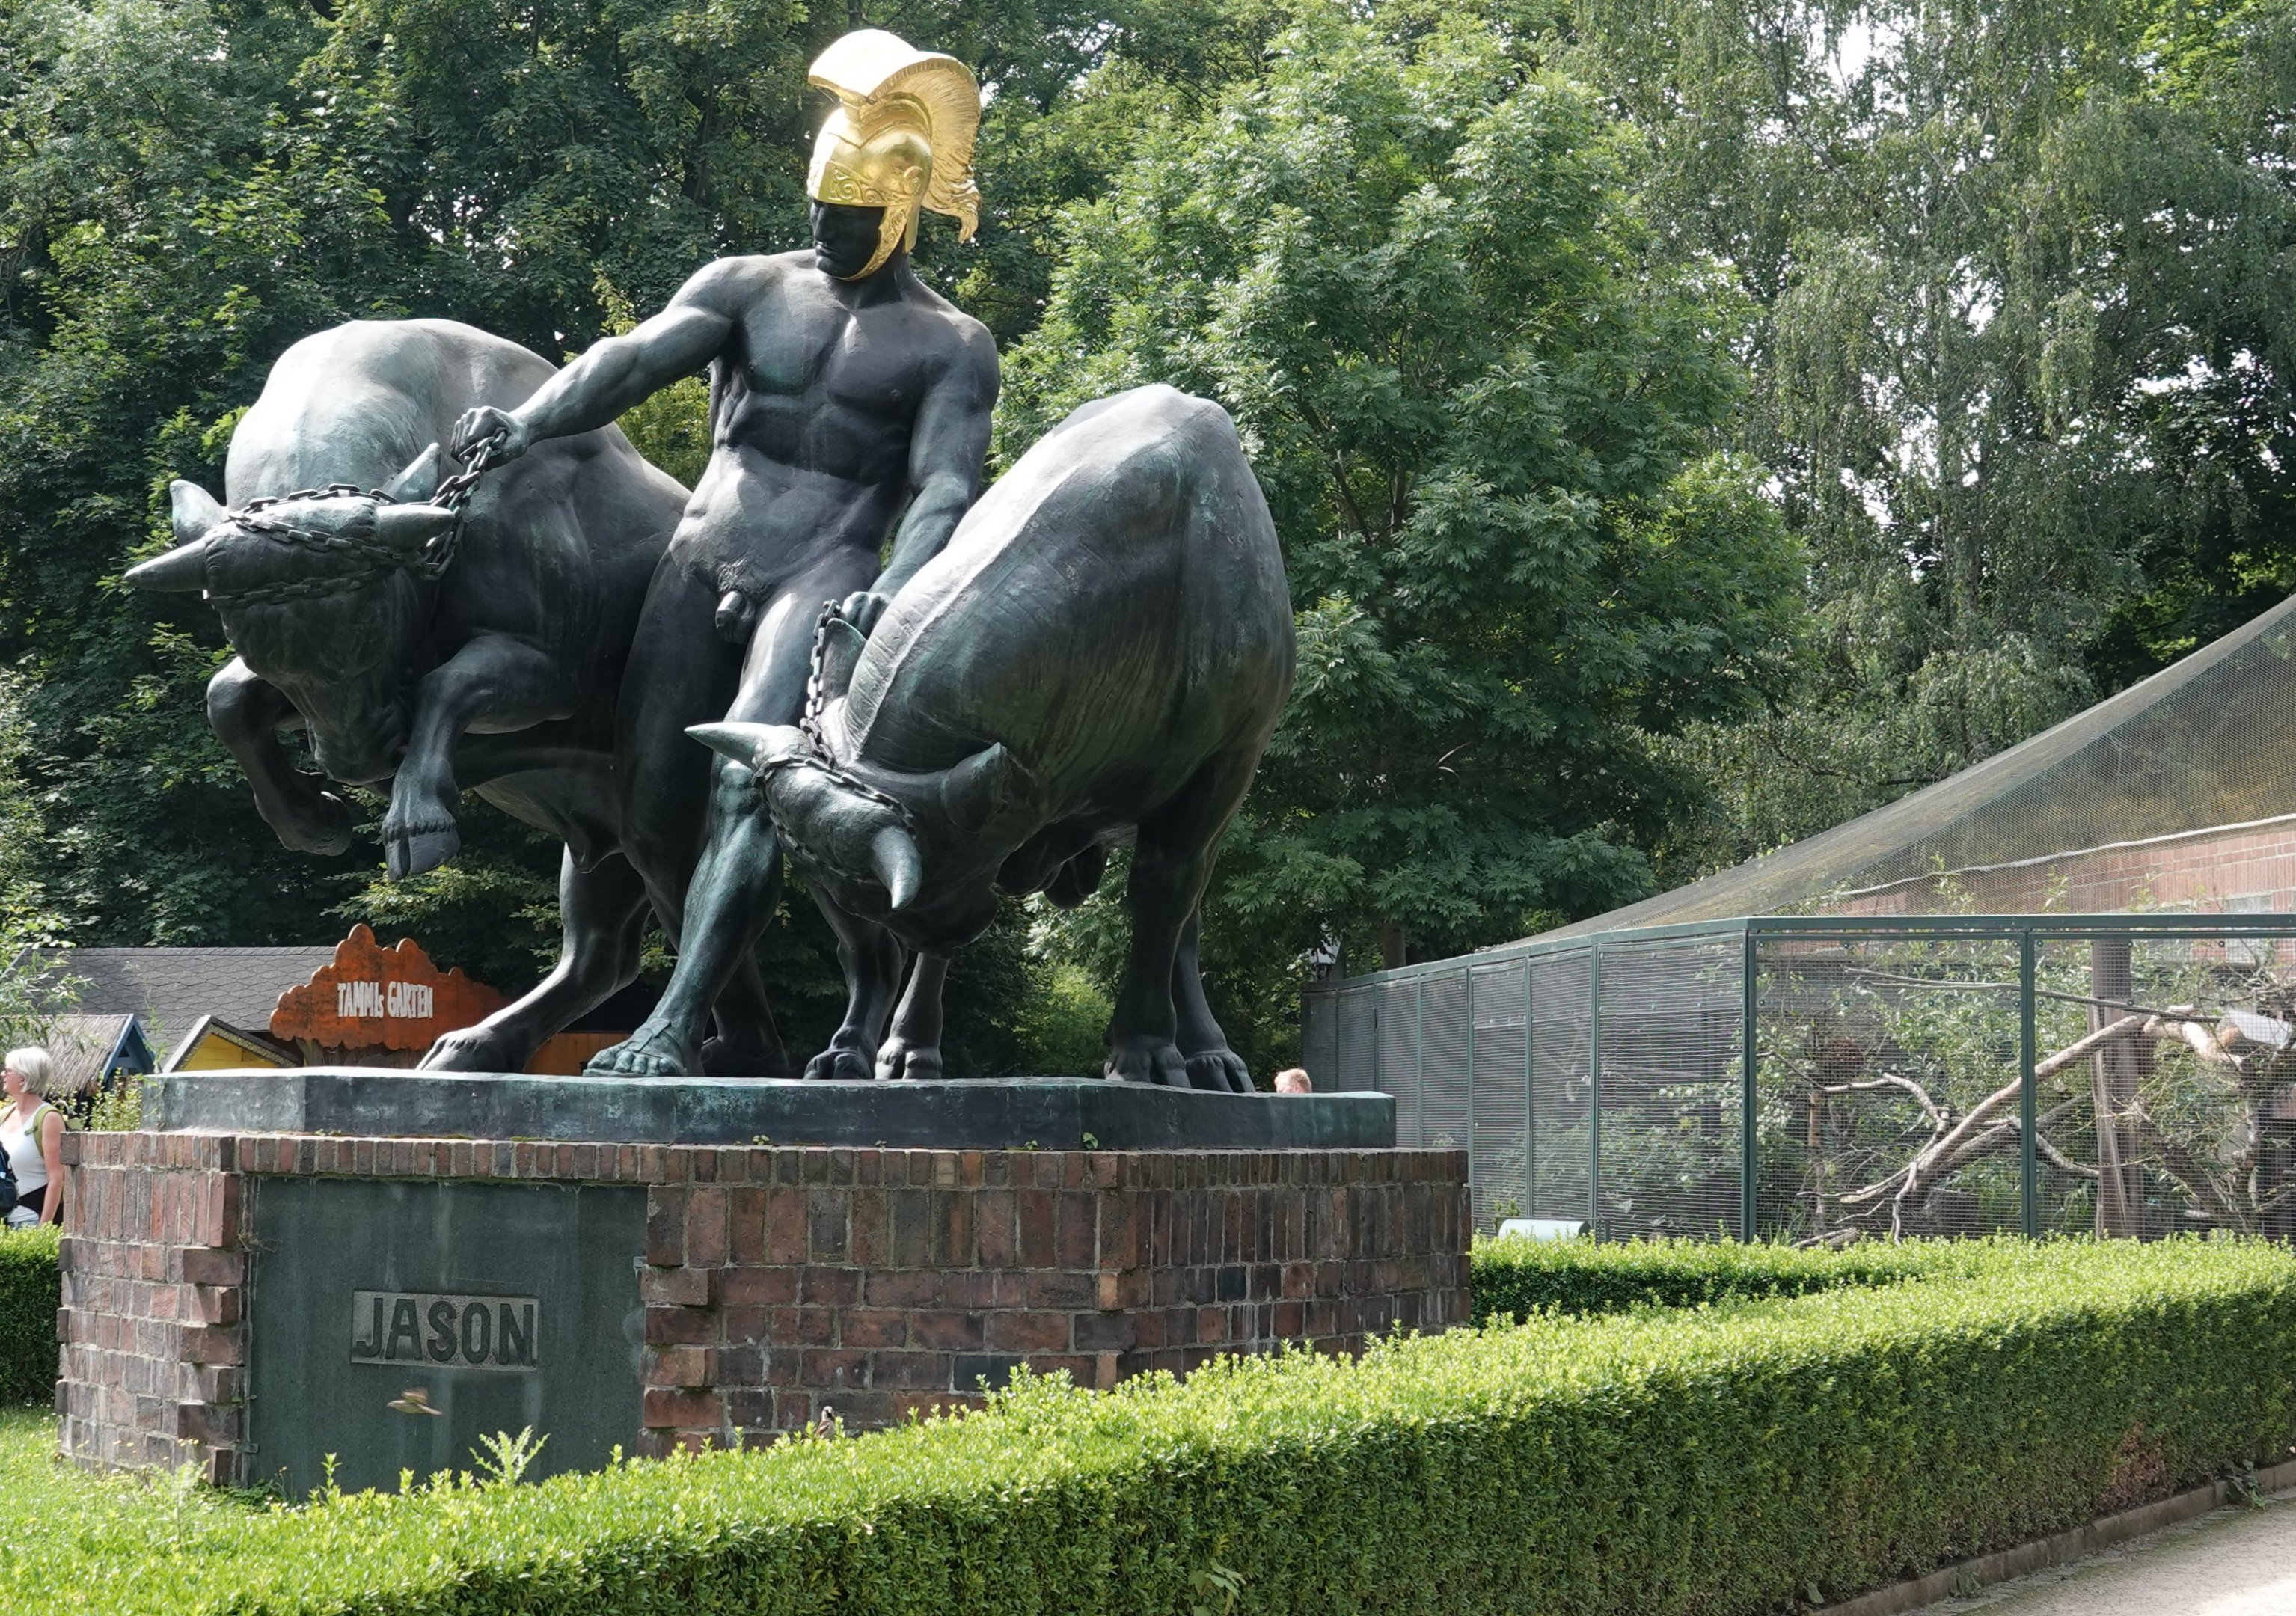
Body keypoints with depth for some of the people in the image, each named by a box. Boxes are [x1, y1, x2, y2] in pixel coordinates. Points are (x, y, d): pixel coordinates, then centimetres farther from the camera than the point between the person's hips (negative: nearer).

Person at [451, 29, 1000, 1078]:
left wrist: (891, 595, -23)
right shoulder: (748, 289, 14)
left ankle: (671, 1029, -28)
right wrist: (527, 422, -20)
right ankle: (740, 1033, 7)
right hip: (701, 560, 4)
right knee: (651, 795, -3)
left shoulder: (951, 347, 9)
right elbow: (636, 359, -1)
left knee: (748, 789, -23)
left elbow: (946, 486, -4)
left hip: (821, 577, -4)